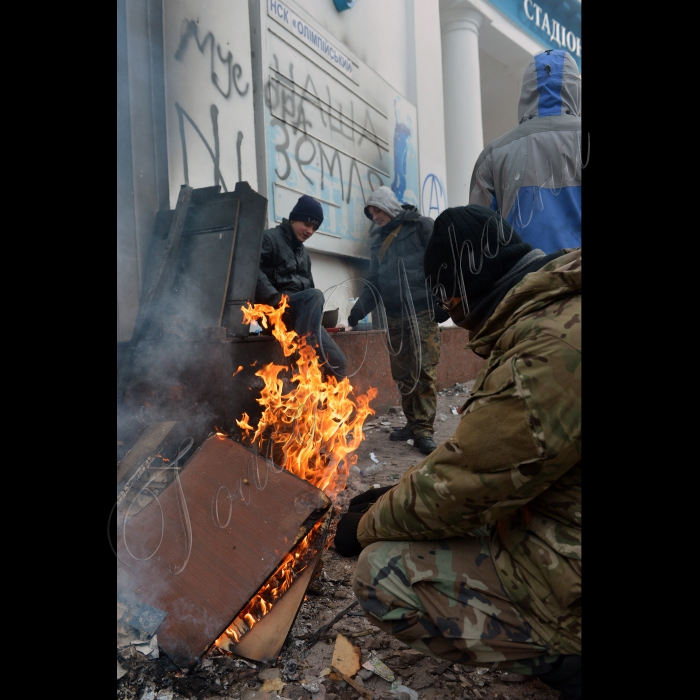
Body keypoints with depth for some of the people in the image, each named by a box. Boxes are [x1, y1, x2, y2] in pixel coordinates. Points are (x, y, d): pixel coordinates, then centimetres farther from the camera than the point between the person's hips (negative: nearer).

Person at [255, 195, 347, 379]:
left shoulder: (303, 253, 25)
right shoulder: (270, 238, 1)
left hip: (301, 315, 7)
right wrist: (275, 298, -28)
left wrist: (315, 313, 4)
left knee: (338, 362, -7)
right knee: (315, 295, -35)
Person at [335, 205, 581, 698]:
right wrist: (399, 495, 10)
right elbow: (479, 454, 12)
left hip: (570, 589, -10)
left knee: (382, 572, -14)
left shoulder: (551, 351, -29)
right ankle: (562, 647, 15)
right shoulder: (556, 311, 5)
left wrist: (366, 526, -3)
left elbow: (456, 491, -21)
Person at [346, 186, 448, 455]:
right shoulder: (378, 239, 19)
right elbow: (374, 281, 18)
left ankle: (424, 430, -6)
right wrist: (360, 307, 4)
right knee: (402, 374, 9)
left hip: (422, 313, -7)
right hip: (394, 317, 7)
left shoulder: (420, 226, 0)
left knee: (424, 372, -10)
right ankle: (413, 423, 20)